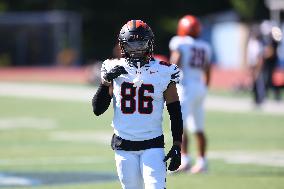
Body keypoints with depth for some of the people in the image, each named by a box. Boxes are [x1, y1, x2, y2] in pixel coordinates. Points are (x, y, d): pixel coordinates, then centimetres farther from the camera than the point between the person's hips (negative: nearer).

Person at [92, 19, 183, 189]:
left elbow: (175, 113, 4)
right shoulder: (115, 70, 2)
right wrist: (106, 81, -11)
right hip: (124, 146, 2)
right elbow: (97, 110, 2)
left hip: (153, 144, -2)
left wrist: (177, 147, -1)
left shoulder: (163, 72, -1)